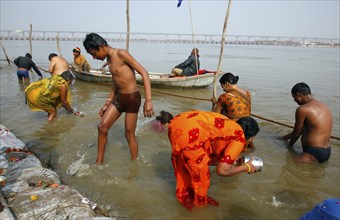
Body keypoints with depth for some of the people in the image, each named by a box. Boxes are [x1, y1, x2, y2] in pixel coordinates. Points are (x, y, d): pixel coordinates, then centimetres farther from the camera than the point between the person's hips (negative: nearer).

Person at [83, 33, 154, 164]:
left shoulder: (121, 54, -17)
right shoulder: (109, 59, 10)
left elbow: (144, 73, -22)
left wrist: (148, 100, -31)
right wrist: (107, 104, 20)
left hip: (132, 98, -8)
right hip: (119, 97, 8)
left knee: (129, 135, 1)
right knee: (102, 127, 5)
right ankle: (99, 161, 21)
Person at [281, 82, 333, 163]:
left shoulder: (302, 109, -14)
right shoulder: (324, 106, 14)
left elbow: (296, 133, -3)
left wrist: (289, 145, 16)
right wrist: (286, 137, 31)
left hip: (313, 154, -10)